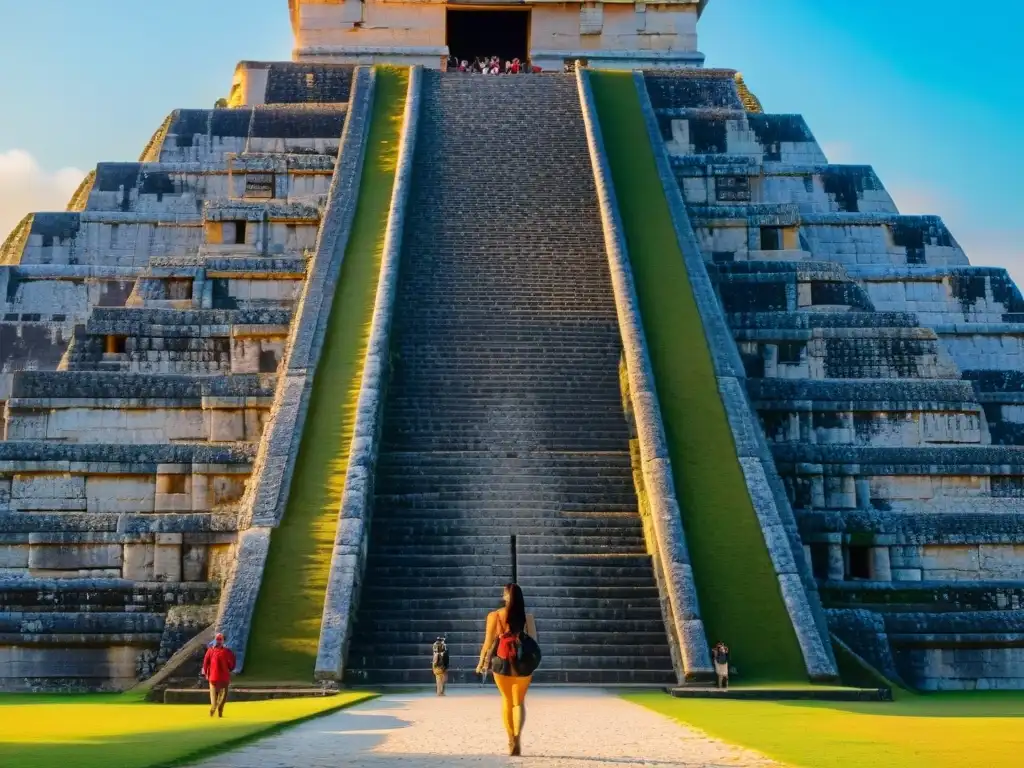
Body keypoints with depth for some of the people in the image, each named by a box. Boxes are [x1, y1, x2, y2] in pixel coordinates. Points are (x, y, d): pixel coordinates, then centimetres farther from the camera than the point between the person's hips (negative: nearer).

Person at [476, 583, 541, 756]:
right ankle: (517, 737, -10)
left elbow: (488, 642, -4)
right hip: (523, 664, 1)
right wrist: (531, 663, 15)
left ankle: (511, 739, 12)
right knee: (519, 701, 11)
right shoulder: (528, 617, -1)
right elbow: (534, 643, 0)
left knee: (506, 700, 16)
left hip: (502, 662, -1)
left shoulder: (494, 616, -4)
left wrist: (481, 662, 8)